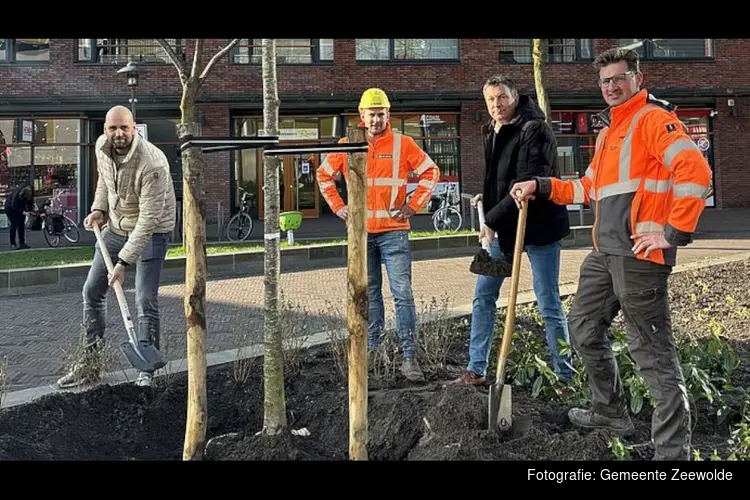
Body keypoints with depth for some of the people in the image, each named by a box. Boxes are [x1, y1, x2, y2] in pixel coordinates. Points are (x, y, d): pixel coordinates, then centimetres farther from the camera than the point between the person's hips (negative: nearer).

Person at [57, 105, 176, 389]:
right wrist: (98, 209, 0)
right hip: (115, 227, 7)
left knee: (146, 303, -10)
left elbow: (149, 218, -31)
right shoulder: (101, 147, -8)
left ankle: (147, 372, 3)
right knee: (91, 291, 9)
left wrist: (124, 262, -32)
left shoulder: (152, 163, -31)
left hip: (150, 231, -7)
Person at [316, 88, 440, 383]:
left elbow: (431, 172, 3)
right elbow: (324, 174, 16)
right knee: (368, 293, 13)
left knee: (402, 293, -6)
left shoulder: (403, 144, -2)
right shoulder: (348, 145, 5)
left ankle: (409, 356, -2)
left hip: (394, 230, -3)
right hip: (361, 231, 3)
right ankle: (371, 349, 24)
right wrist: (338, 207, 7)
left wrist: (413, 205, -5)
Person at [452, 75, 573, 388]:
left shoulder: (535, 130, -14)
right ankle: (476, 370, 20)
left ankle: (565, 376, 13)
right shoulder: (491, 133, 11)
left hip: (537, 226, -8)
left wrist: (493, 219, -20)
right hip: (502, 227, 8)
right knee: (483, 297, 9)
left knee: (549, 304, -1)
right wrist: (486, 198, 7)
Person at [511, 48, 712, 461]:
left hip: (639, 255, -10)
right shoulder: (608, 132, 22)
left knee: (652, 350, -7)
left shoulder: (653, 119, -7)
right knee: (583, 327, 18)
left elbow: (695, 170, -20)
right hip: (605, 254, 10)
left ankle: (672, 449, 2)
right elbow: (590, 188, 27)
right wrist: (541, 188, 18)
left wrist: (674, 232, -20)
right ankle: (610, 412, 35)